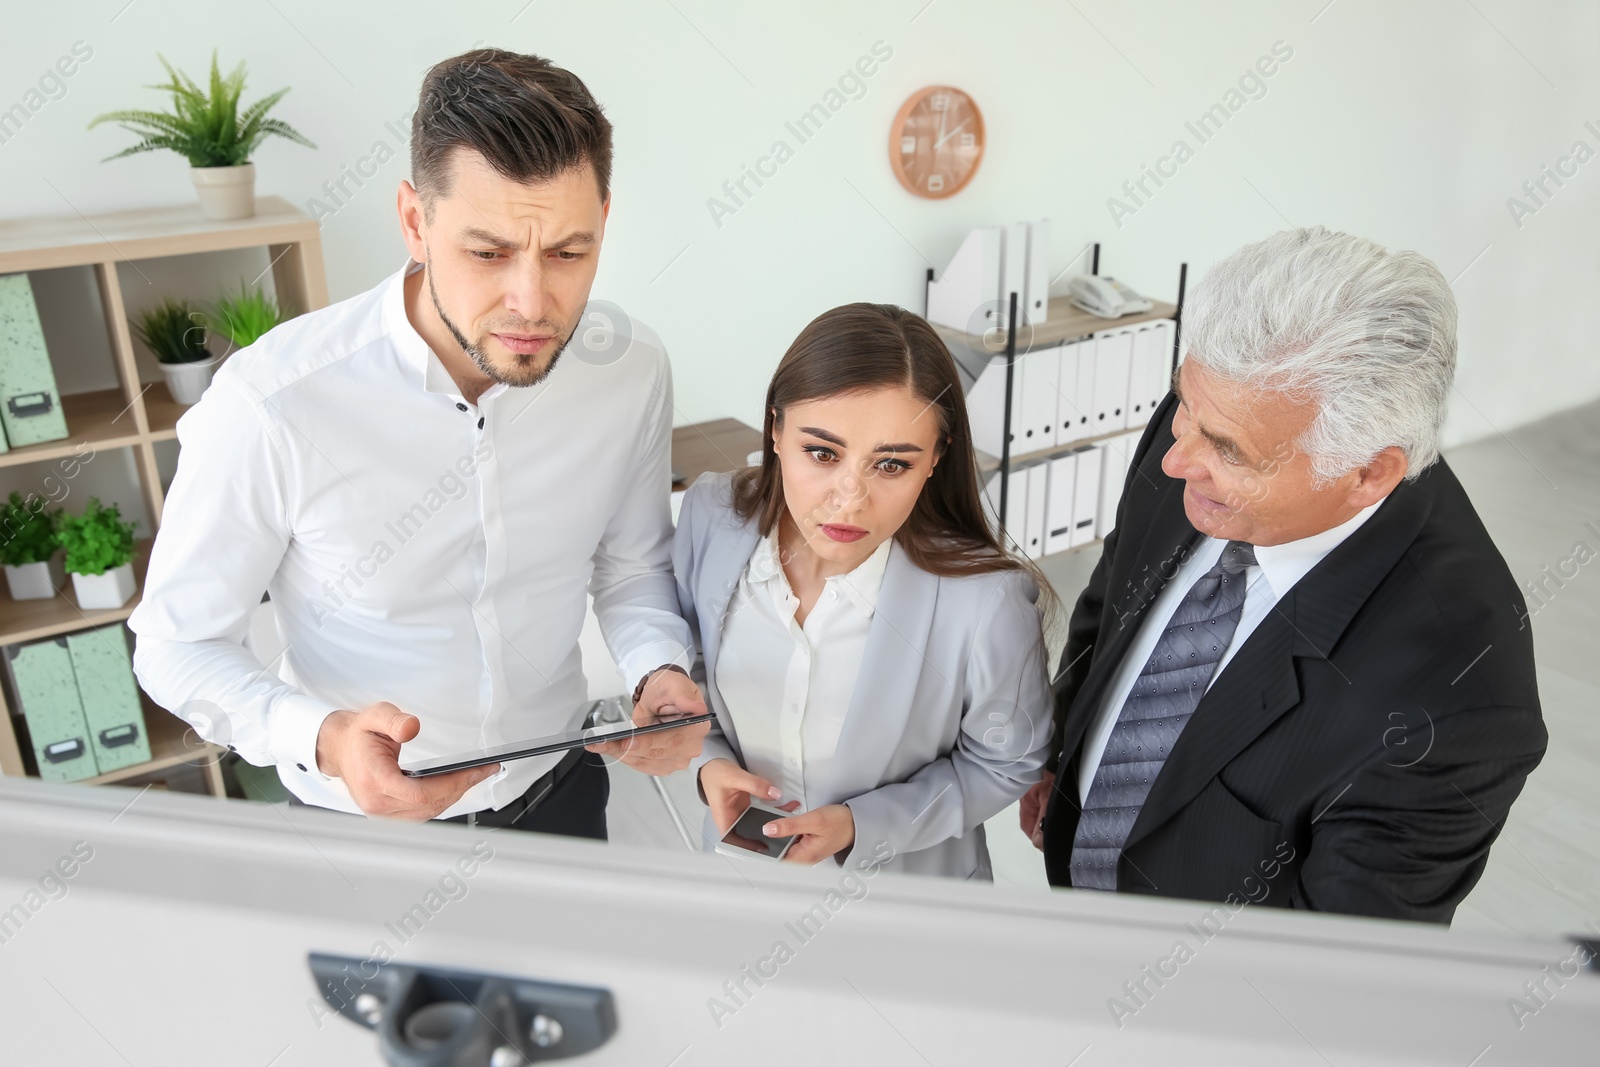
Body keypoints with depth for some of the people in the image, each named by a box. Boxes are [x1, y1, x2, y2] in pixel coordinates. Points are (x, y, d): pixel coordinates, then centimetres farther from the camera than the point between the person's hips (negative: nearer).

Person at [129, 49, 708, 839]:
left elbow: (631, 566, -2)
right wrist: (321, 738, -34)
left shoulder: (632, 372, -17)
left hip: (559, 788, 4)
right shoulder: (269, 404, -29)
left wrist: (660, 672, -22)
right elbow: (179, 641, -16)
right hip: (362, 820, -3)